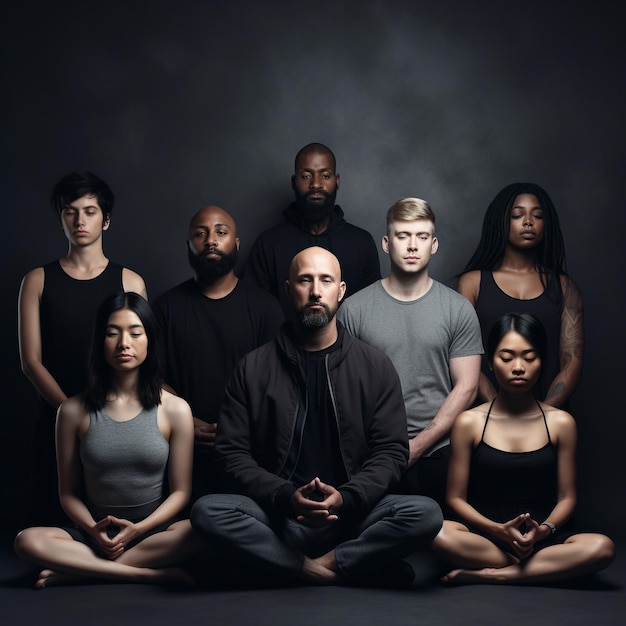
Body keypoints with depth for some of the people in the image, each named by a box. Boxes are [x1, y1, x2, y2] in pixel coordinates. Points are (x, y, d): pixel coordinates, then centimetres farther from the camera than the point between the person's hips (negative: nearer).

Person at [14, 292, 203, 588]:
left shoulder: (174, 410, 0)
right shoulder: (74, 411, 2)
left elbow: (180, 491, 0)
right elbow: (68, 493, 5)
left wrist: (138, 529, -15)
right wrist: (94, 530, -15)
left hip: (153, 532, 0)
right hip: (94, 535, 0)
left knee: (200, 531, -34)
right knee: (28, 541, -28)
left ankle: (77, 570, -23)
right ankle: (154, 574, -28)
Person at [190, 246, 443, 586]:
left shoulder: (375, 366, 7)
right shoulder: (252, 368, 6)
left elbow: (391, 451, 2)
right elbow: (232, 453, 1)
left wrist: (346, 498, -18)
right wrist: (286, 497, -17)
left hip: (351, 516, 0)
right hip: (277, 517, 1)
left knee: (426, 513, -27)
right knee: (207, 511, -29)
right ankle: (352, 566, -21)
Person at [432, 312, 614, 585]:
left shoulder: (561, 423, 5)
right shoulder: (469, 423, 2)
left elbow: (566, 497, 6)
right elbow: (456, 498, 2)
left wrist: (544, 529, -15)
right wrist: (500, 530, -15)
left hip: (543, 539, 2)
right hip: (484, 537, -1)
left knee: (601, 547, -30)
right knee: (440, 533, -34)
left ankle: (487, 575, -23)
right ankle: (544, 568, -18)